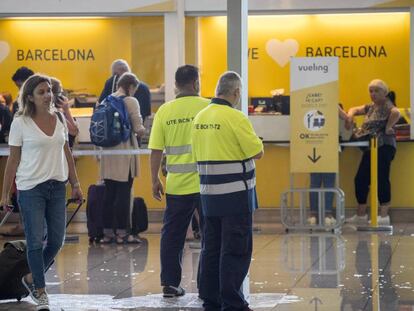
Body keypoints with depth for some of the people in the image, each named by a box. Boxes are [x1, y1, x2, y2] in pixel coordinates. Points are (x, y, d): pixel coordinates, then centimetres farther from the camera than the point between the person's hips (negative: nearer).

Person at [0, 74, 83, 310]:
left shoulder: (59, 119, 7)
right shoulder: (21, 123, -6)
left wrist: (75, 184, 12)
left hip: (57, 186, 5)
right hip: (31, 188, -5)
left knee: (57, 241, 5)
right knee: (36, 241, -3)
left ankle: (32, 278, 26)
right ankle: (40, 290, 10)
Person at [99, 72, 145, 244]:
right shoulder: (131, 102, -9)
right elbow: (138, 128, -11)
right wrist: (142, 130, 10)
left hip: (108, 153, 6)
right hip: (125, 151, -6)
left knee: (109, 192, 9)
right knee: (124, 193, -1)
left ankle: (107, 232, 12)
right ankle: (122, 233, 0)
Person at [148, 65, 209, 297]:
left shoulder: (165, 111, 1)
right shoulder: (208, 107, -5)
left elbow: (156, 150, 1)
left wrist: (155, 180, 11)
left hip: (177, 184, 2)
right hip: (206, 182, -2)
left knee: (172, 235, 11)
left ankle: (170, 283, 13)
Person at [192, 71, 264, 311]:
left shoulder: (200, 118, 6)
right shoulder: (235, 118, -16)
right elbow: (258, 152, -12)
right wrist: (251, 139, 6)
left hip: (209, 193, 7)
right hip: (236, 194, -7)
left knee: (211, 248, 12)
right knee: (236, 251, -2)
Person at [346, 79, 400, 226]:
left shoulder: (387, 106, -8)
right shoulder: (370, 107, 20)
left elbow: (396, 113, -28)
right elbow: (355, 109, 28)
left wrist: (388, 127, -19)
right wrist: (350, 114, 6)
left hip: (383, 146, -10)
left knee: (382, 179, -9)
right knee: (361, 179, 10)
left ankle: (384, 216, -5)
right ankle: (361, 215, 18)